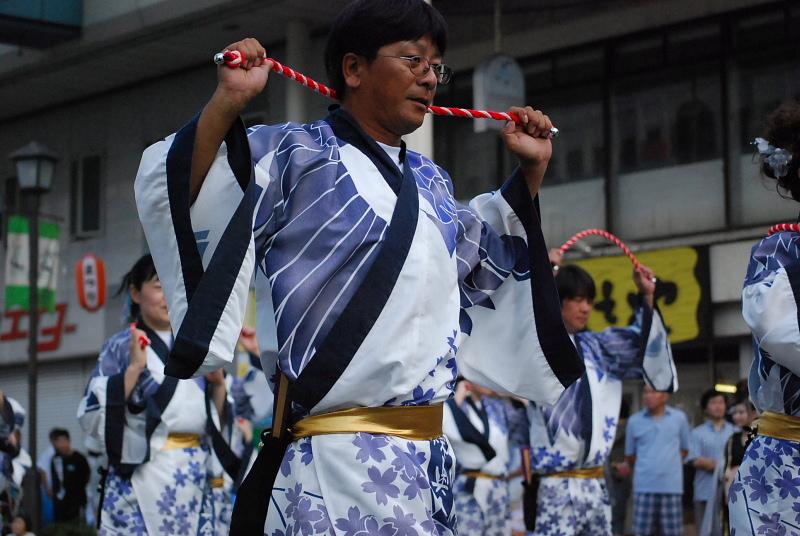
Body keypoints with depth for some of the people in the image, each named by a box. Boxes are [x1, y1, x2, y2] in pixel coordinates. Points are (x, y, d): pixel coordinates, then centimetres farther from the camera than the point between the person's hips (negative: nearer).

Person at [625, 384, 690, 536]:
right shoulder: (634, 420, 4)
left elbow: (685, 449, 13)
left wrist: (669, 465, 9)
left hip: (672, 486, 0)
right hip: (644, 486, 0)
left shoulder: (679, 418, 4)